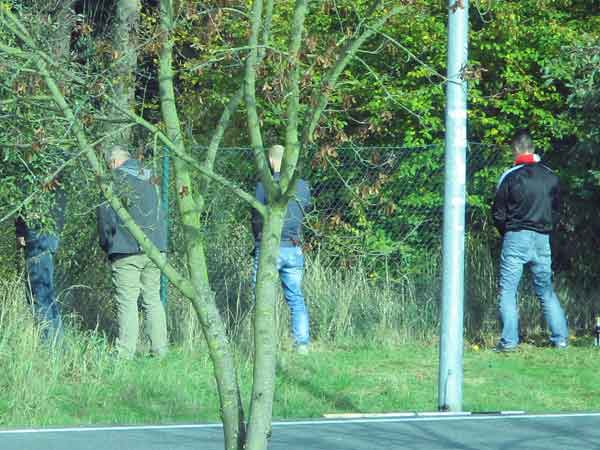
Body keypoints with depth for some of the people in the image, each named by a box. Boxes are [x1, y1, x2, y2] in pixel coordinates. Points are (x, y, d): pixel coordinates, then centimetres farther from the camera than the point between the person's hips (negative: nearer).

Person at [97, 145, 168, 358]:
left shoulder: (115, 179, -4)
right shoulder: (148, 178, 14)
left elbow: (105, 215, -3)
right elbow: (160, 214, 19)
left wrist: (106, 244, 9)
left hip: (127, 250, -5)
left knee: (127, 302, -5)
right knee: (153, 299, 10)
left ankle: (126, 353, -8)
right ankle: (159, 350, 7)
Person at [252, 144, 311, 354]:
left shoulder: (265, 186, -8)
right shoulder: (302, 186, 5)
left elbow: (257, 219, -2)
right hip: (294, 249, 4)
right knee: (296, 297, 11)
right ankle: (302, 343, 5)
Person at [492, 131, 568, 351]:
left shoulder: (510, 177, -7)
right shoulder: (551, 177, 5)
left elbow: (498, 213, -3)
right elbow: (556, 210, 13)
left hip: (516, 237, -4)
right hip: (543, 240, 4)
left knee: (507, 291, 0)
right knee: (546, 290, 13)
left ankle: (509, 340, -8)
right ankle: (561, 338, 9)